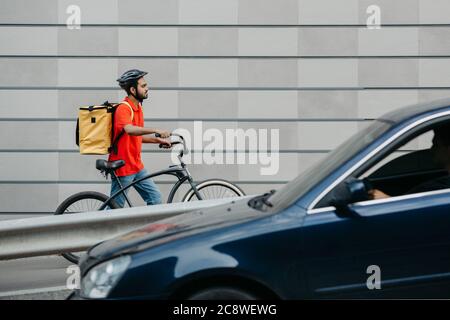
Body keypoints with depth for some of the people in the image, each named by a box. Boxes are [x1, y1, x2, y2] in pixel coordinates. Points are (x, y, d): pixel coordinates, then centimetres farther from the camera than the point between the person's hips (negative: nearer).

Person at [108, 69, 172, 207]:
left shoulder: (138, 107, 11)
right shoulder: (123, 109, -18)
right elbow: (129, 130, -38)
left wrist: (159, 140, 10)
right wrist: (156, 130, -46)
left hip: (137, 166, 9)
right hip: (122, 167, -9)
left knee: (155, 198, 6)